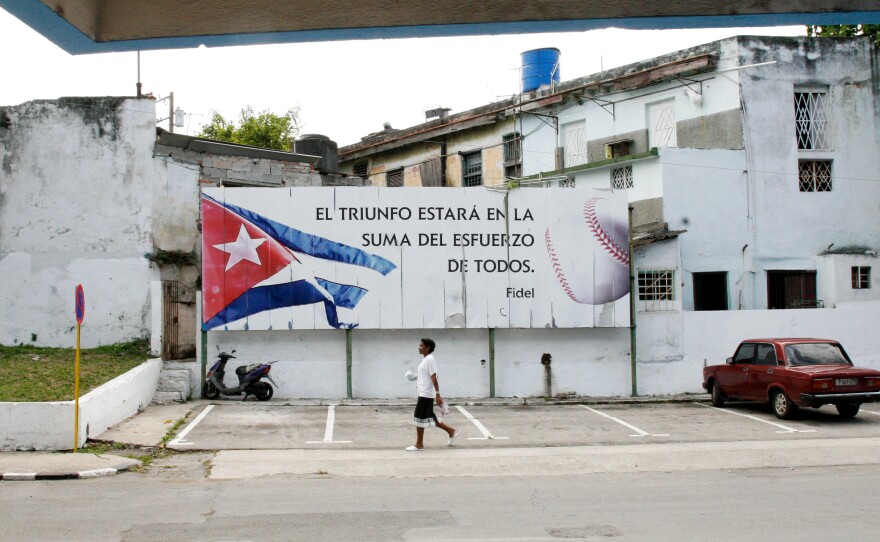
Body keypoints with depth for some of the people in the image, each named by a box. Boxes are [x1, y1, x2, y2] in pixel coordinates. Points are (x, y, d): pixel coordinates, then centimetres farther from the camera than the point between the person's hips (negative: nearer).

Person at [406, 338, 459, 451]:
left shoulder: (429, 360, -15)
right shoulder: (425, 359, 14)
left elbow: (434, 378, -19)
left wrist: (438, 394, -21)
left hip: (425, 395, -10)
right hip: (424, 394, 10)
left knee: (419, 418, -4)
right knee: (430, 417, 13)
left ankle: (419, 445, 3)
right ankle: (451, 431, 21)